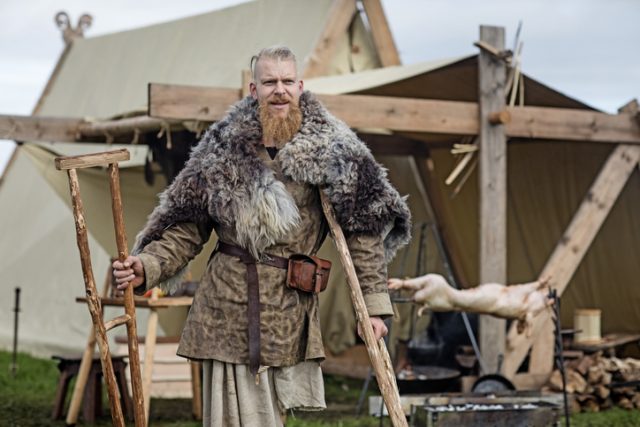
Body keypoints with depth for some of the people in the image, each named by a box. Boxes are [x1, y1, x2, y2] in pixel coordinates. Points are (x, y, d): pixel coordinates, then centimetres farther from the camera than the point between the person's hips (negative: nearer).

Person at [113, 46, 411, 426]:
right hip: (226, 308, 1)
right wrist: (147, 266, -11)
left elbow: (364, 226, -1)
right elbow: (187, 228, 6)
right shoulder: (223, 147, 4)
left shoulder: (329, 147, 0)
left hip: (289, 312, 0)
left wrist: (374, 303, -6)